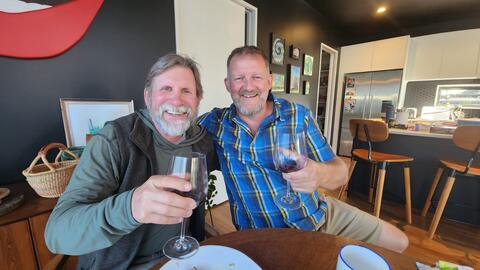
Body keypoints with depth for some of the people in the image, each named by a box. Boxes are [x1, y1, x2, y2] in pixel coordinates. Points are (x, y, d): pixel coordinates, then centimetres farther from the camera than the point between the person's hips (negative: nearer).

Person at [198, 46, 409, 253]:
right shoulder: (216, 122, -9)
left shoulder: (298, 115, -10)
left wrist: (320, 174, -33)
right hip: (265, 236, -2)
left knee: (398, 242, 9)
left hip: (319, 213, 3)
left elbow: (340, 172, -10)